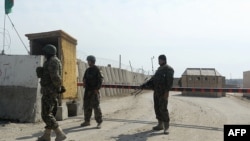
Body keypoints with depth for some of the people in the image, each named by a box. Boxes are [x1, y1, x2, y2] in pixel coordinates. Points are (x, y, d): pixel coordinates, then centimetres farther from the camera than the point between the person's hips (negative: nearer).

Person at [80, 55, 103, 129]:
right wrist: (84, 82, -1)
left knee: (96, 106, -8)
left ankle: (99, 122, -1)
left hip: (94, 91, -7)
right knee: (86, 106, 10)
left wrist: (97, 89, -16)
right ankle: (87, 121, 21)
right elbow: (84, 78, 22)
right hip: (87, 90, 7)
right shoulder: (87, 70, 14)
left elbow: (100, 79, -11)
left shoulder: (97, 69, -7)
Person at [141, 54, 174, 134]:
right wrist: (145, 84, 14)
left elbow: (170, 81, -17)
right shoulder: (159, 69, 20)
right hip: (156, 92, 9)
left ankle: (166, 127, -5)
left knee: (163, 109, -11)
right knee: (157, 108, 10)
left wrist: (167, 91, -24)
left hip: (163, 92, -9)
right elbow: (153, 78, 22)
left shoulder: (168, 69, -7)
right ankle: (160, 125, 19)